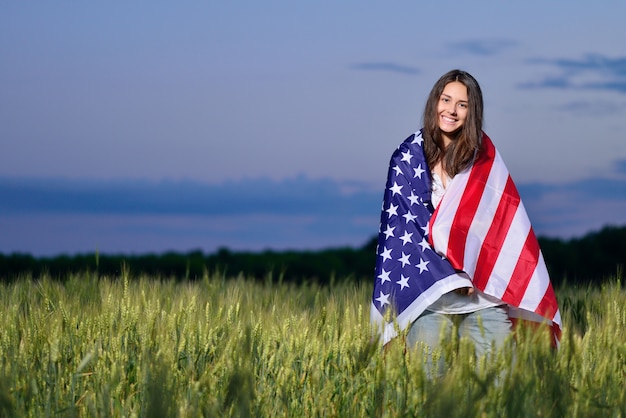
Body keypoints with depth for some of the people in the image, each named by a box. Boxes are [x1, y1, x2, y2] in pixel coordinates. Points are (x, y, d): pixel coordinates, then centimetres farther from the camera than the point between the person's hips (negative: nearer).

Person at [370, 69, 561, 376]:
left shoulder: (484, 157, 7)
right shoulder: (408, 157, 2)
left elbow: (507, 222, 4)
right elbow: (401, 226, -2)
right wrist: (448, 279, -11)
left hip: (485, 290, 1)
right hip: (427, 290, -1)